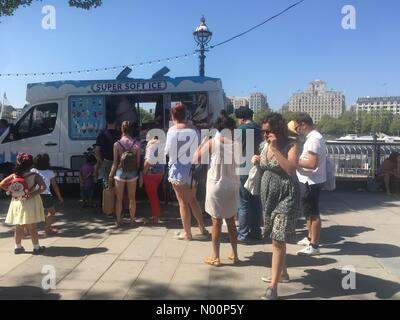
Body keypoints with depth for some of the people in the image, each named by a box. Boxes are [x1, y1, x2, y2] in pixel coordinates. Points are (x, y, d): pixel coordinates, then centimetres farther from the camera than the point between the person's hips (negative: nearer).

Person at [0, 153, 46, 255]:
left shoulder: (14, 176, -2)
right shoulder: (34, 176, -13)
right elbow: (43, 187, -24)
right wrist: (33, 194, -18)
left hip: (17, 203, 4)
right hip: (30, 203, -4)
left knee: (18, 227, 16)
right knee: (32, 227, 6)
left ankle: (18, 247, 27)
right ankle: (36, 247, 14)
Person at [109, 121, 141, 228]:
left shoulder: (117, 144, -9)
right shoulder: (136, 144, -7)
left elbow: (115, 163, -6)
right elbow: (138, 162, -4)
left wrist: (110, 175, 4)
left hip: (120, 172, -1)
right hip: (132, 173, 1)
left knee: (119, 199, 12)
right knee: (132, 198, 13)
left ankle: (118, 221, 18)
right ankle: (132, 221, 20)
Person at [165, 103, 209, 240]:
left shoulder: (173, 130, -11)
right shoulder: (194, 130, 1)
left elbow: (168, 150, -9)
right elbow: (196, 149, 0)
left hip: (178, 169, -5)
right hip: (192, 168, 5)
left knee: (183, 202, 5)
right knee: (193, 200, 19)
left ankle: (187, 232, 15)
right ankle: (202, 228, 25)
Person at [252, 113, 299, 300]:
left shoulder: (290, 145, -13)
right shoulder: (265, 145, 6)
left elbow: (291, 169, -28)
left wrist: (275, 148, -28)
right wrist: (257, 161, -1)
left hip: (285, 196, -7)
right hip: (268, 194, 7)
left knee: (278, 240, -7)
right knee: (276, 237, 18)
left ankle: (273, 286, -1)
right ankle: (282, 272, 36)